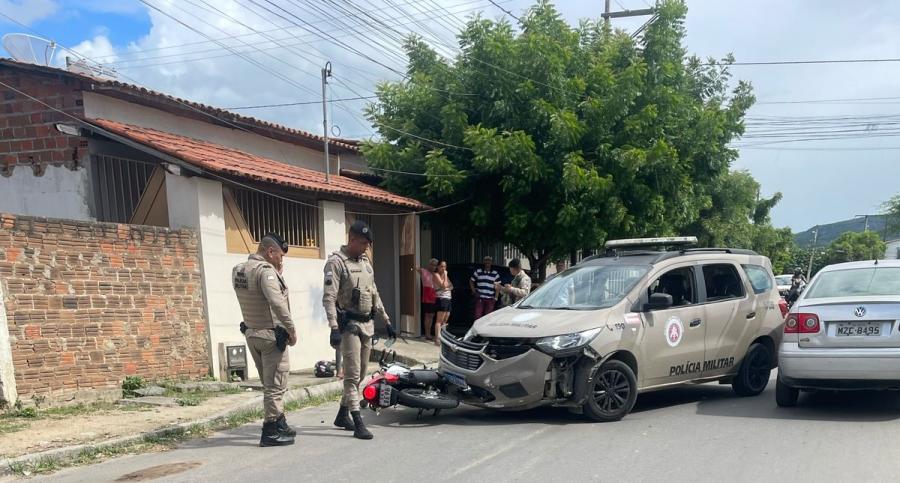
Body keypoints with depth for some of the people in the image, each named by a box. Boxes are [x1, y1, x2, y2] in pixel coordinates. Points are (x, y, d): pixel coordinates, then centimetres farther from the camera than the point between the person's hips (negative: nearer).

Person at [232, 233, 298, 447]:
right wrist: (291, 329, -22)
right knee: (276, 385, 0)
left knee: (270, 383, 19)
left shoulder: (238, 271, 9)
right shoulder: (265, 270, -19)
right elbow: (277, 303, -29)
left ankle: (280, 424, 30)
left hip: (251, 334, 9)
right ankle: (271, 432, 3)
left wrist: (277, 273, 9)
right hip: (271, 335, -9)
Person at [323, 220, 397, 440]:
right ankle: (358, 423, -7)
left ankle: (343, 415, 27)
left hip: (367, 325, 8)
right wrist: (334, 328, -27)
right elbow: (329, 298, -18)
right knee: (352, 375, -8)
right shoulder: (336, 262, -10)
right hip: (349, 325, -8)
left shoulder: (365, 262, 15)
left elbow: (374, 295, 22)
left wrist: (386, 321, 20)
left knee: (359, 374, 13)